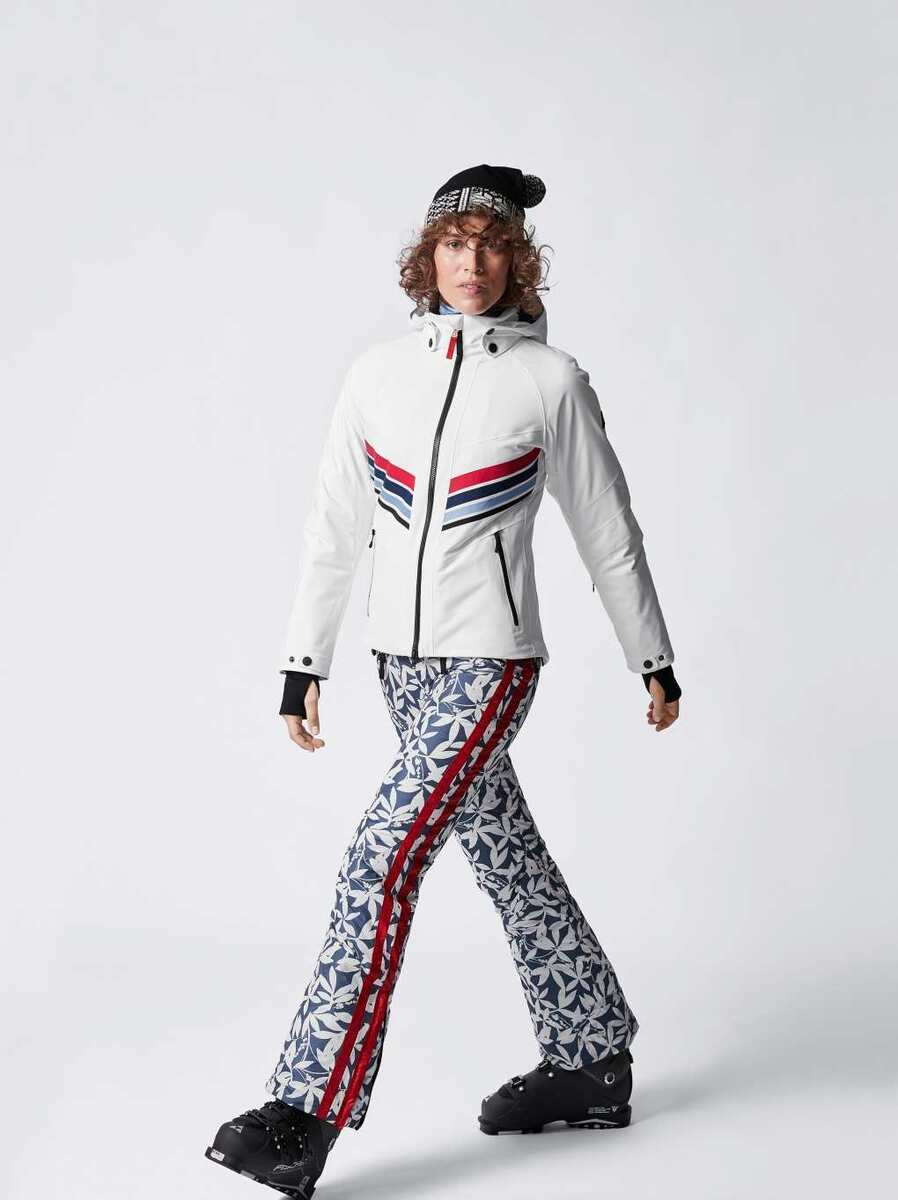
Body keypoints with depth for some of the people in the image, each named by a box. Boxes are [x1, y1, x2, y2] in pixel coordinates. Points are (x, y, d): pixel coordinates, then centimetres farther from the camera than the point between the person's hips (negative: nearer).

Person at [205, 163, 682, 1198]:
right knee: (503, 852, 14)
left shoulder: (550, 380, -3)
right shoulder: (378, 374, 6)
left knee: (385, 853, -15)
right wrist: (302, 665, 6)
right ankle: (592, 1060, 30)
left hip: (490, 659, -5)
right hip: (402, 656, 5)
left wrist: (654, 660, 9)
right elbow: (334, 528, 8)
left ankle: (308, 1115, -11)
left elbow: (608, 532, 4)